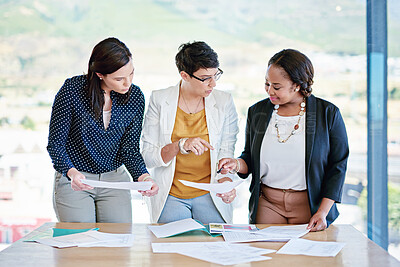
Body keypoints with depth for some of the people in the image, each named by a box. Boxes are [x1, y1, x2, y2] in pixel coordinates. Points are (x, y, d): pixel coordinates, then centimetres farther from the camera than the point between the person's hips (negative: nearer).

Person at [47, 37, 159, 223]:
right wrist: (71, 173, -32)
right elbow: (55, 144, -13)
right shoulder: (72, 89, -17)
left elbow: (130, 150, -3)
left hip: (115, 180, 3)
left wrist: (144, 177, -23)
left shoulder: (135, 97, -7)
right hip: (74, 180, -2)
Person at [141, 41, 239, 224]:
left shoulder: (224, 102, 1)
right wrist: (181, 145, -21)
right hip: (170, 194, -1)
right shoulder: (159, 100, -4)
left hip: (210, 194, 1)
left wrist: (225, 179, -18)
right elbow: (147, 157, -6)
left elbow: (226, 153, 2)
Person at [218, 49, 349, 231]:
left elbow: (337, 166, -4)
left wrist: (322, 212, -12)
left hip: (310, 204, -2)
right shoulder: (257, 112, 5)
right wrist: (237, 164, -11)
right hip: (266, 203, 2)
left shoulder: (328, 113, -5)